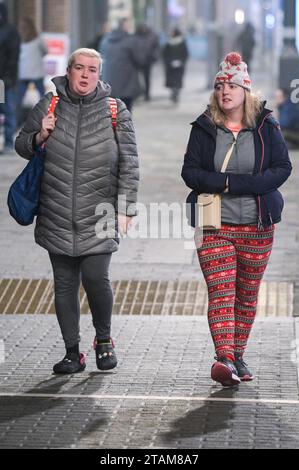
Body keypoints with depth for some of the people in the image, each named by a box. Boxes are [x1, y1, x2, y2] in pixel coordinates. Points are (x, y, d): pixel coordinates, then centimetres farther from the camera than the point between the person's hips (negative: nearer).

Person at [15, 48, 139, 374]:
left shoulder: (115, 110, 4)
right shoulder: (50, 105, 6)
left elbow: (129, 164, 5)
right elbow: (21, 146, 14)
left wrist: (125, 208, -2)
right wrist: (40, 136, -7)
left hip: (98, 216, -2)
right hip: (57, 217, 2)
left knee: (95, 278, -13)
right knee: (64, 285, 4)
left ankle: (103, 339, 12)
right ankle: (72, 352, 14)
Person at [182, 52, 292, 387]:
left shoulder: (266, 127, 0)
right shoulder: (204, 127, 2)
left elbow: (282, 168, -6)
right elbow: (190, 172, -1)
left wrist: (237, 184, -16)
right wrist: (226, 183, -17)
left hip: (257, 225, 1)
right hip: (214, 224, -1)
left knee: (247, 294, 9)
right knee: (220, 292, -12)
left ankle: (237, 356, 21)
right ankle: (225, 358, -22)